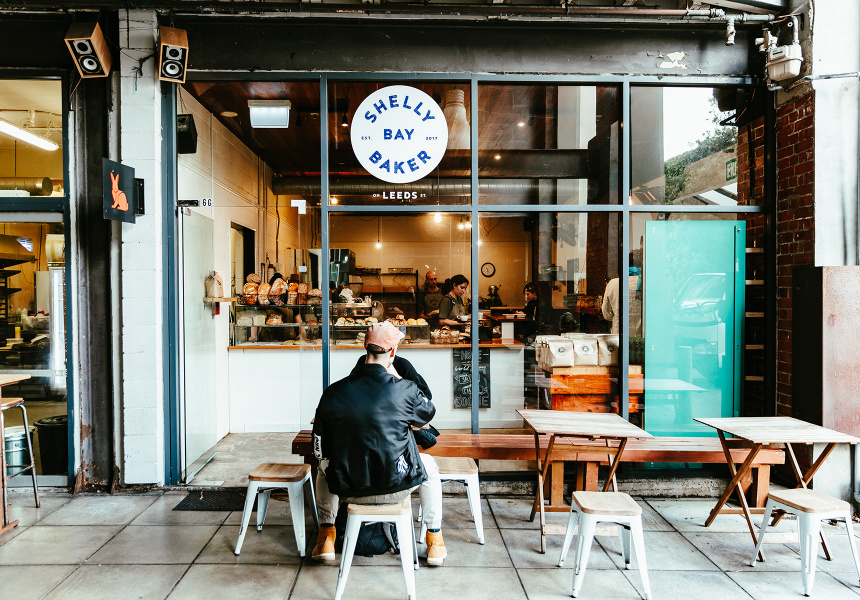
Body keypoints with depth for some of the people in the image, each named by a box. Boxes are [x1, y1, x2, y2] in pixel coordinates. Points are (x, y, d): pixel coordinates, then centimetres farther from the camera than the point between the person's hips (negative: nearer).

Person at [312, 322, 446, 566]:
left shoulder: (333, 392, -9)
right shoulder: (405, 389, -16)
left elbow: (320, 451, -1)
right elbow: (428, 413, 9)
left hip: (348, 489, 2)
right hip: (396, 489, -1)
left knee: (324, 466, 34)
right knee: (428, 463, 30)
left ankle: (326, 537, 35)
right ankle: (435, 541, 34)